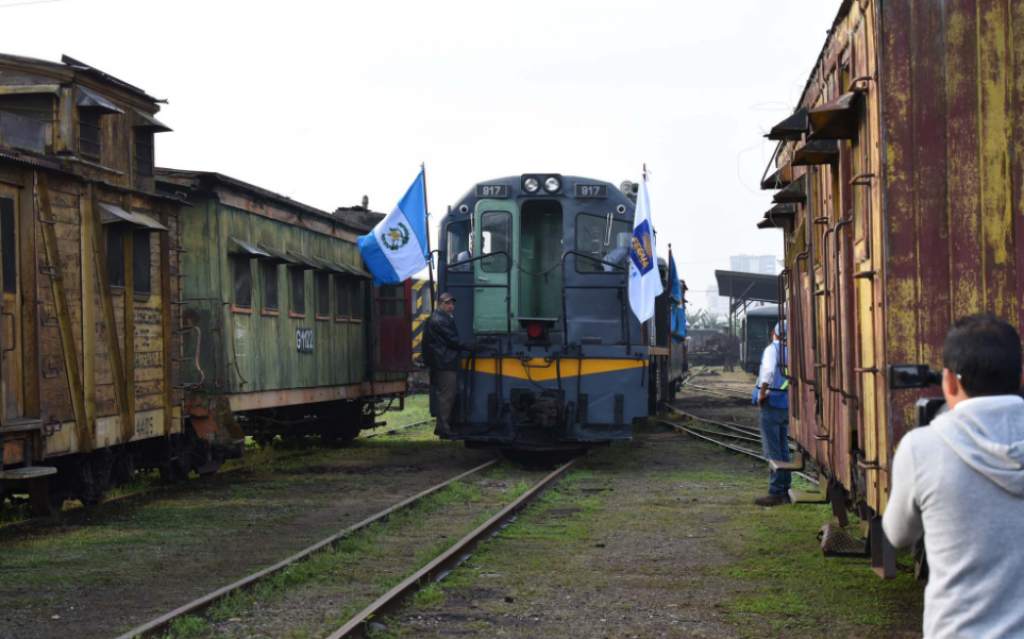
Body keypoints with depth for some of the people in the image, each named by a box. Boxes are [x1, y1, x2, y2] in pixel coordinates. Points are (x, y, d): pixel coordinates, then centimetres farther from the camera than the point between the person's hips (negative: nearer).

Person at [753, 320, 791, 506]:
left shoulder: (772, 349, -11)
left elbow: (769, 371, -27)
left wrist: (762, 393, -16)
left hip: (771, 403, -7)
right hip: (786, 404, 7)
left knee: (772, 449, -4)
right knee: (783, 448, 14)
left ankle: (776, 492, -5)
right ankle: (784, 490, 18)